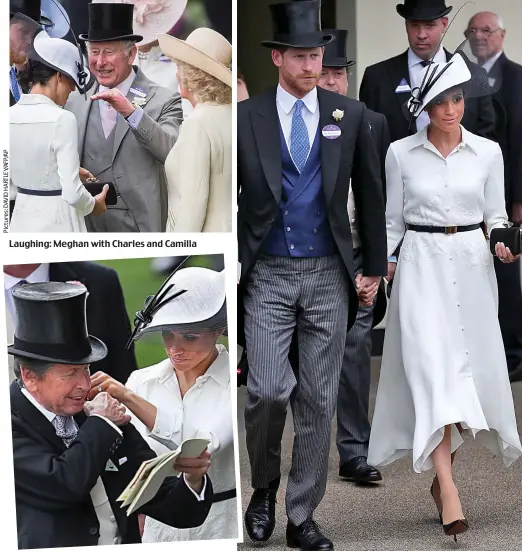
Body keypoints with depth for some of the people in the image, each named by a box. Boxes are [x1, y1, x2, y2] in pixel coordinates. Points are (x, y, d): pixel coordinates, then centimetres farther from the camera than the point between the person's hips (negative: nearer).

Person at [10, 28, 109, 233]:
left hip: (22, 219, 6)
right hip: (57, 221, -6)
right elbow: (72, 193, -20)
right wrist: (94, 204, 0)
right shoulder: (62, 119, -17)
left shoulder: (9, 116, 1)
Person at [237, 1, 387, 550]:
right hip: (268, 275, -2)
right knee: (268, 391, -12)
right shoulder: (244, 117, -3)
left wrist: (374, 267, 10)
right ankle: (264, 485, 16)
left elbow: (369, 195, 9)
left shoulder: (349, 114, 2)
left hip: (329, 276, 2)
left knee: (318, 401, 4)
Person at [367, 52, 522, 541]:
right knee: (433, 370, -14)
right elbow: (393, 219, 7)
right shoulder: (401, 153, 1)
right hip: (421, 264, -2)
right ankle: (448, 490, -22)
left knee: (470, 369, 3)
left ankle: (441, 471, 21)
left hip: (472, 264, 2)